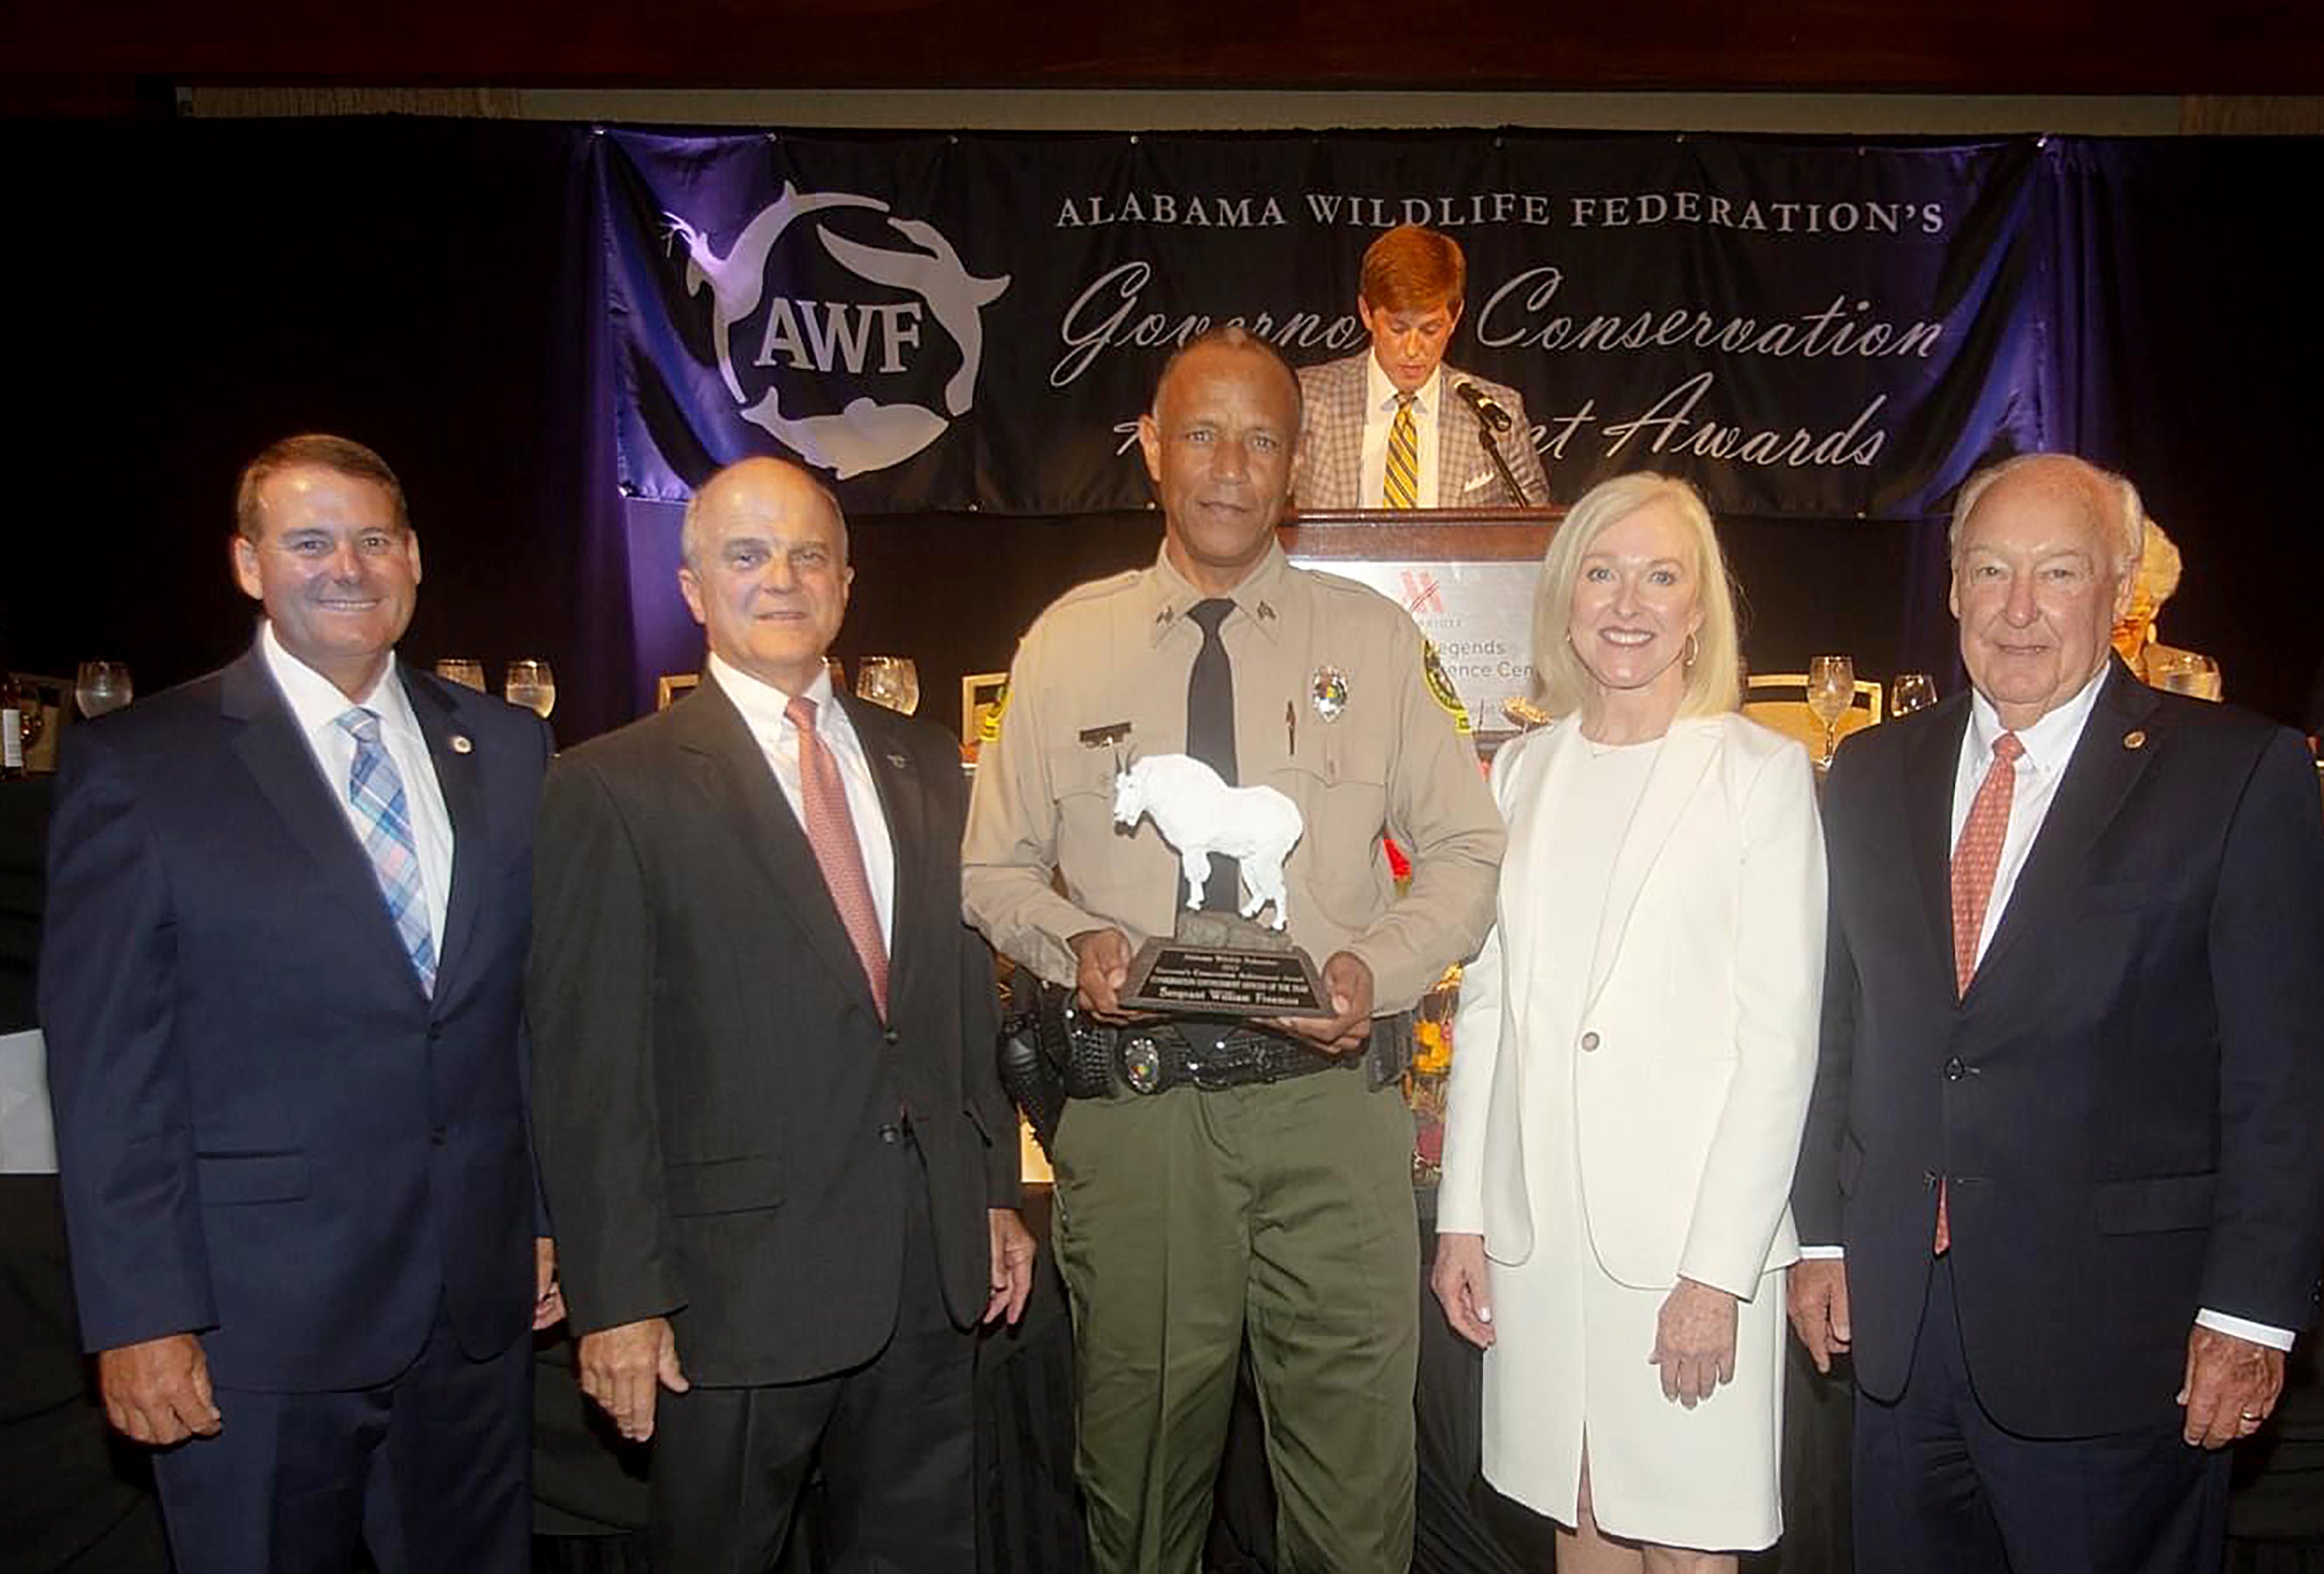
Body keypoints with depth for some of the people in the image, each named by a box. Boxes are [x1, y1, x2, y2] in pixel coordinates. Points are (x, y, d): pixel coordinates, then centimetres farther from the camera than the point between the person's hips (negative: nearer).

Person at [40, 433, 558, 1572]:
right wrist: (140, 1315, -10)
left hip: (478, 1304, 4)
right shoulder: (136, 764, -5)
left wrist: (554, 1213, 7)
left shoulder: (507, 750, 5)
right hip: (256, 1314, -3)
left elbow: (545, 1007, 9)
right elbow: (106, 1064, -7)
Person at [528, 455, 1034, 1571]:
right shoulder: (615, 787, -7)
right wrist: (619, 1299, -11)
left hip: (932, 1266, 5)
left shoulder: (923, 765, 9)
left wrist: (995, 1194, 11)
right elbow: (587, 1069, -10)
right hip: (742, 1280, -4)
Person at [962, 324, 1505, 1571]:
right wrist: (1072, 940, -9)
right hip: (1132, 1107, 1)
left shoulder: (1373, 638, 6)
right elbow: (995, 868, 12)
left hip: (1328, 1102, 0)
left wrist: (1378, 966, -8)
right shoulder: (1067, 643, 6)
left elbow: (1464, 851, 10)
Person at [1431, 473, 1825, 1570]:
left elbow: (1778, 1037, -8)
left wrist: (1719, 1269, -13)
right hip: (1537, 1223, 4)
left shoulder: (1762, 771, -5)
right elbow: (1486, 1006, 10)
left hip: (1691, 1230, -4)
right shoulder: (1523, 771, 9)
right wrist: (1462, 1217, 6)